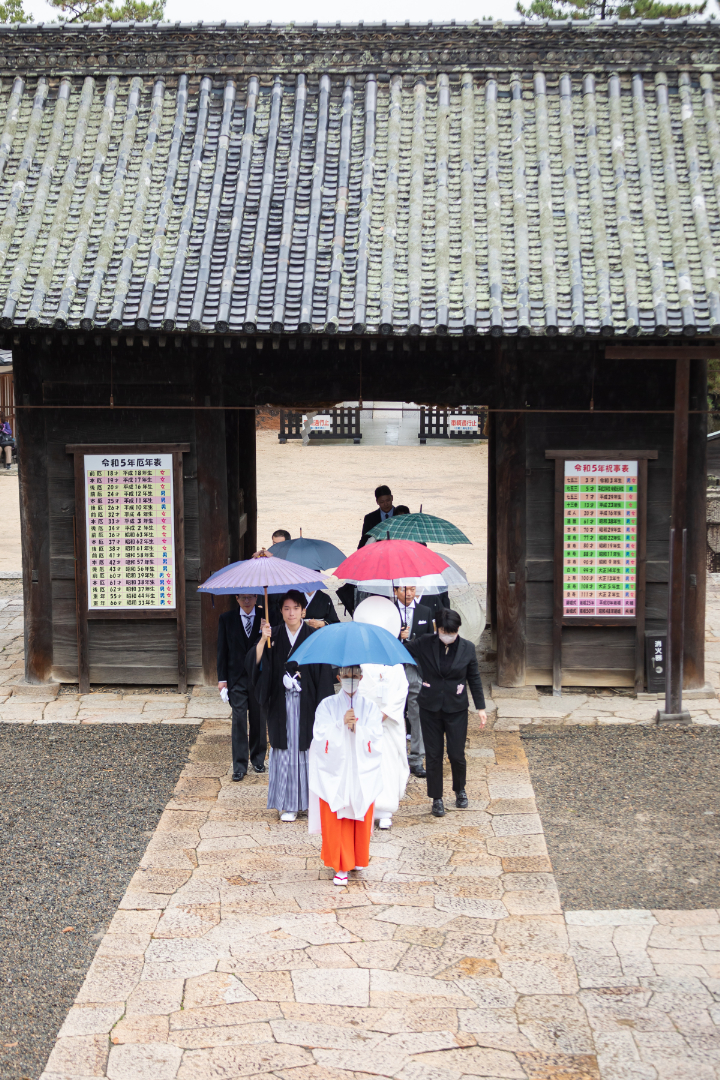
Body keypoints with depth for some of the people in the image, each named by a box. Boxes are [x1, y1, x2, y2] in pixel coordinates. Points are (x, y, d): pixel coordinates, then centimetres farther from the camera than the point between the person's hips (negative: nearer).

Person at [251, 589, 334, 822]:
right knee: (285, 750, 2)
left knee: (308, 749, 1)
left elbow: (324, 674, -1)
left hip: (307, 704, -1)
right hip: (282, 705, 1)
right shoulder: (274, 636, 4)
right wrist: (263, 640, -21)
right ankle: (288, 804, 8)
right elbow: (255, 663, -7)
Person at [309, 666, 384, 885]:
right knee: (335, 820, -3)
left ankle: (357, 858, 27)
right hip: (334, 772, -1)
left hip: (362, 775, 1)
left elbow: (376, 742, -4)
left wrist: (357, 728, -18)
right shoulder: (327, 705, 2)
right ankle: (340, 866, 6)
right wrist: (341, 724, -19)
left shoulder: (370, 707, 4)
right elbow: (320, 737, -8)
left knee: (360, 819, 6)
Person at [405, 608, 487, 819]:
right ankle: (437, 798, 20)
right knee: (433, 755, 5)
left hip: (456, 708, 0)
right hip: (430, 708, 0)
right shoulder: (424, 644, -6)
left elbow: (474, 679, 4)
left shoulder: (467, 648, -4)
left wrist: (480, 707, 4)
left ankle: (460, 790, 30)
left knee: (457, 754, 2)